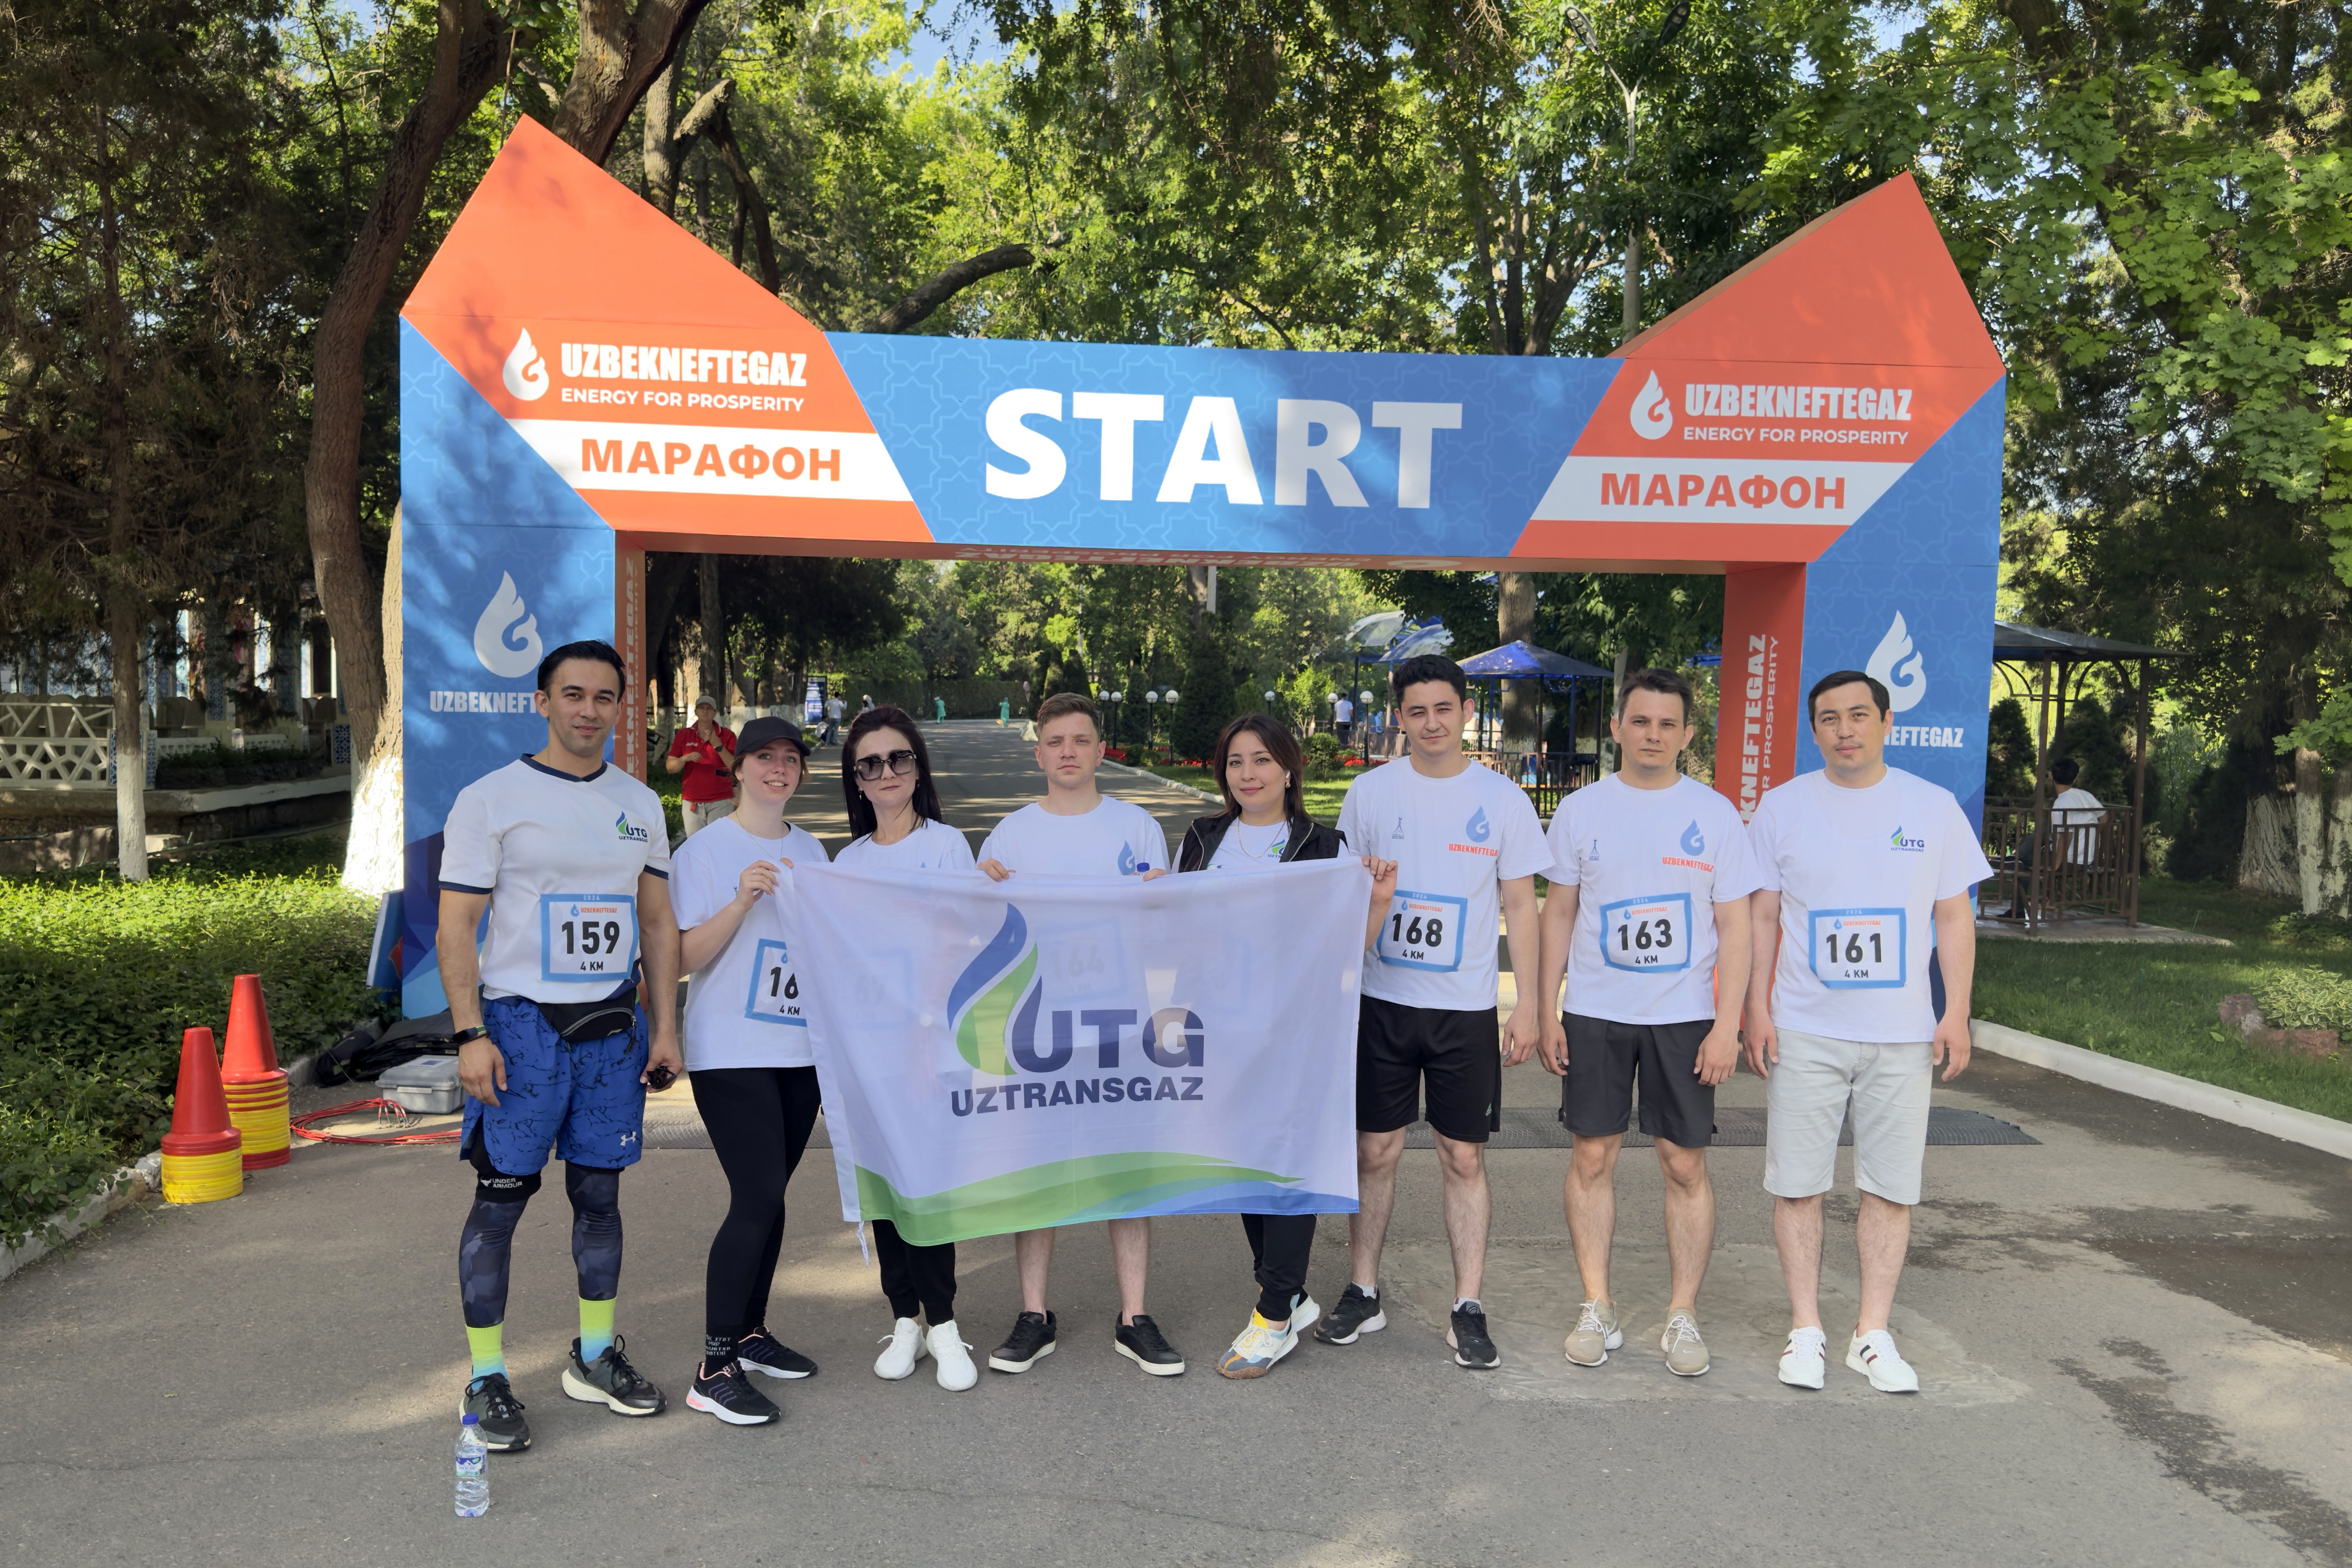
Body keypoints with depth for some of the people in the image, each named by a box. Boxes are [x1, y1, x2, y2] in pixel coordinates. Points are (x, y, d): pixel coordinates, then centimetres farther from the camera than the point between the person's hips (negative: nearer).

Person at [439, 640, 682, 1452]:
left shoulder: (640, 804, 10)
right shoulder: (490, 799, -4)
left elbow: (659, 922, 13)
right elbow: (456, 926, -7)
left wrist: (665, 1026, 6)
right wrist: (470, 1035, -15)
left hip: (613, 1026, 4)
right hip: (521, 1022, -4)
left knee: (600, 1192, 12)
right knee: (501, 1198, 0)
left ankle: (595, 1356, 26)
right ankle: (486, 1379, 12)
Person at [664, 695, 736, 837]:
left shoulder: (727, 735, 2)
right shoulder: (684, 735, 8)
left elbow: (736, 768, -6)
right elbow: (670, 767, 6)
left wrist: (719, 747, -17)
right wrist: (685, 758, -15)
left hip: (721, 803, -2)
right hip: (692, 803, 2)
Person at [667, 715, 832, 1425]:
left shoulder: (811, 851, 14)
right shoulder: (705, 851, -4)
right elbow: (689, 956, -9)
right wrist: (742, 901, -21)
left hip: (800, 1047, 6)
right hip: (730, 1052, -6)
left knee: (769, 1195, 11)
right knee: (756, 1198, -13)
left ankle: (750, 1334, 25)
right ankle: (714, 1370, -6)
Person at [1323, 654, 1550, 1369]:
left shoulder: (1502, 798, 0)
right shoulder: (1370, 791, 2)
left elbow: (1520, 906, 3)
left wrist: (1528, 1004, -2)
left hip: (1466, 1008, -1)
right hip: (1382, 1001, 1)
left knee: (1465, 1159, 5)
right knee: (1374, 1150, 8)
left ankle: (1468, 1310, 16)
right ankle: (1363, 1293, 22)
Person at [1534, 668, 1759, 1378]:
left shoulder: (1715, 814, 0)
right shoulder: (1581, 810, 3)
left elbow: (1735, 926, 0)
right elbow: (1558, 913, 7)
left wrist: (1727, 1025, -7)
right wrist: (1545, 1011, 2)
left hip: (1684, 1018, -1)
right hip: (1593, 1014, 1)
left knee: (1685, 1164, 3)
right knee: (1592, 1157, 5)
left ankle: (1682, 1316, 15)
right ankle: (1597, 1309, 17)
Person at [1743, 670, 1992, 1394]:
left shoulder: (1933, 807, 4)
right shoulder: (1782, 806, 2)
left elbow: (1954, 917, 7)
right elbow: (1762, 917, 4)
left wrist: (1957, 1014, 0)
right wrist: (1758, 1010, -3)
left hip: (1903, 1035, 1)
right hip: (1804, 1030, -1)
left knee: (1892, 1186, 6)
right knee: (1797, 1184, 3)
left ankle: (1873, 1333, 19)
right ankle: (1806, 1329, 17)